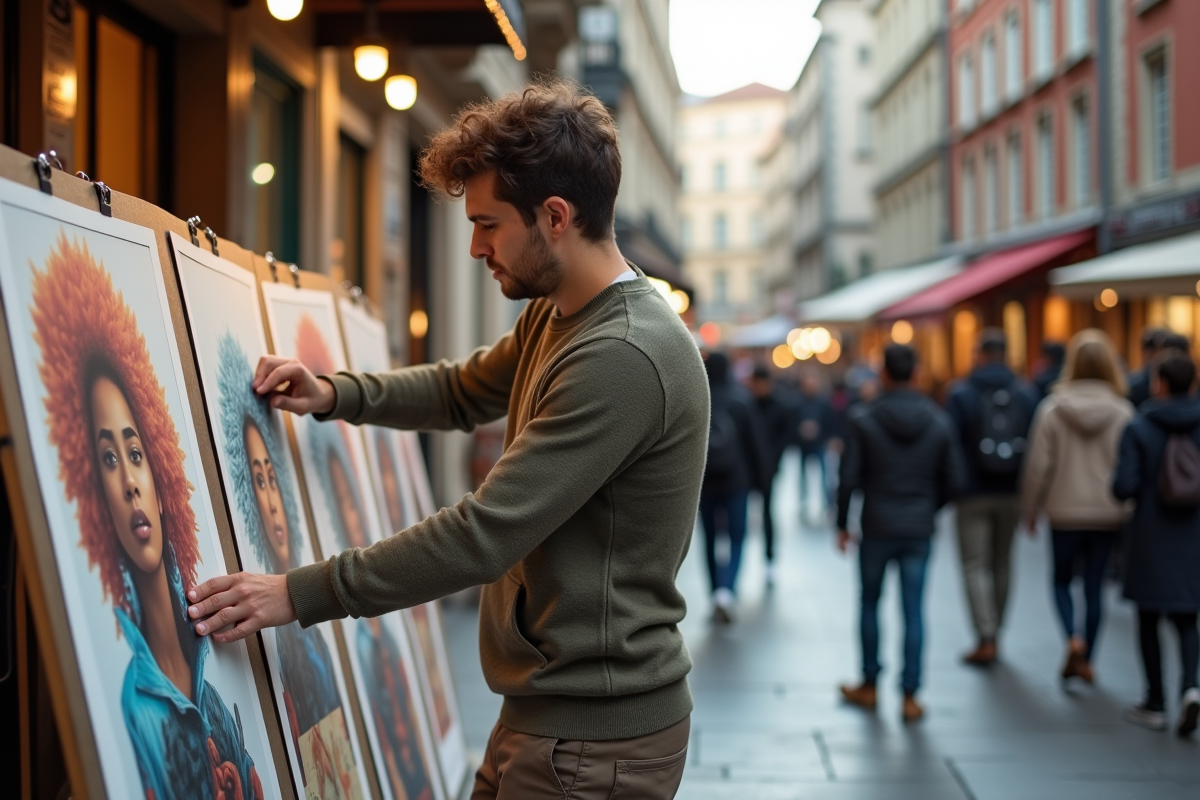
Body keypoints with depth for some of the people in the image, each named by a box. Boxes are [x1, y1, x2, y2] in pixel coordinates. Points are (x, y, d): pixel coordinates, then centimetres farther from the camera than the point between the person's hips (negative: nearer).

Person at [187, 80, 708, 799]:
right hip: (546, 709, 9)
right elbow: (463, 391, 24)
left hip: (595, 738, -9)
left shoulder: (624, 357, -24)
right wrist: (334, 394, 6)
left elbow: (484, 534, -26)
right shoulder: (553, 316, 8)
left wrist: (300, 595, -21)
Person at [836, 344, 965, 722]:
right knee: (913, 610, 4)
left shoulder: (862, 419, -9)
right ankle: (910, 697, 5)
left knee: (870, 603, 15)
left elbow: (849, 478, -10)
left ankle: (869, 686, 24)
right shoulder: (938, 421, -1)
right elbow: (953, 479, 2)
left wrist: (842, 524, 2)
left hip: (876, 529, -1)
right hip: (919, 530, 2)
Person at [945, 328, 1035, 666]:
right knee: (1002, 562, 15)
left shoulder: (961, 394, -8)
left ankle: (986, 639, -10)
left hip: (973, 494, -4)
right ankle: (993, 633, 23)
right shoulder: (1024, 395, 3)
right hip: (1011, 494, 4)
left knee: (975, 565, -1)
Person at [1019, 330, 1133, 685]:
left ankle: (1073, 638, -8)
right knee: (1095, 586, 11)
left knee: (1062, 579, 16)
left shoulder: (1051, 409, -7)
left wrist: (1029, 511, 5)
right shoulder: (1123, 412, -5)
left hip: (1065, 512, -1)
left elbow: (1037, 466, -6)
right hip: (1108, 513, 1)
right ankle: (1085, 660, 15)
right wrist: (1129, 509, 7)